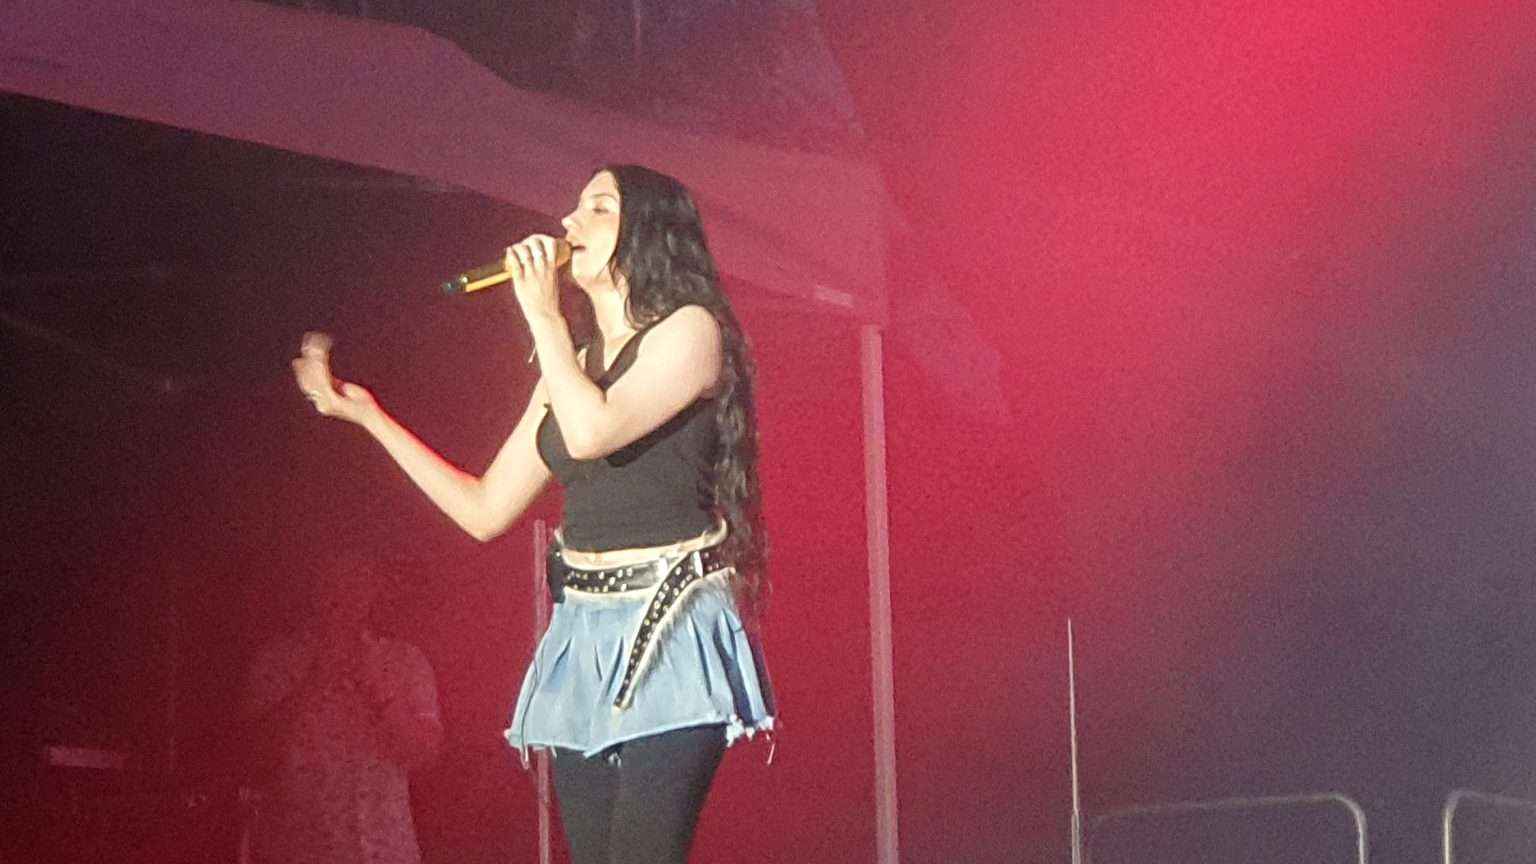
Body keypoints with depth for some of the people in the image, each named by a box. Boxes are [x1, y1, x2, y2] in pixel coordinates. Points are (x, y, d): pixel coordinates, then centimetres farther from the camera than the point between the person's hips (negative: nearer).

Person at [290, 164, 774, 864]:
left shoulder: (690, 331, -3)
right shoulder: (571, 366, 19)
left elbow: (593, 431, -20)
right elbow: (485, 509, 17)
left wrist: (543, 315, -7)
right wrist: (363, 413, 18)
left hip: (666, 643, -7)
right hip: (583, 642, 7)